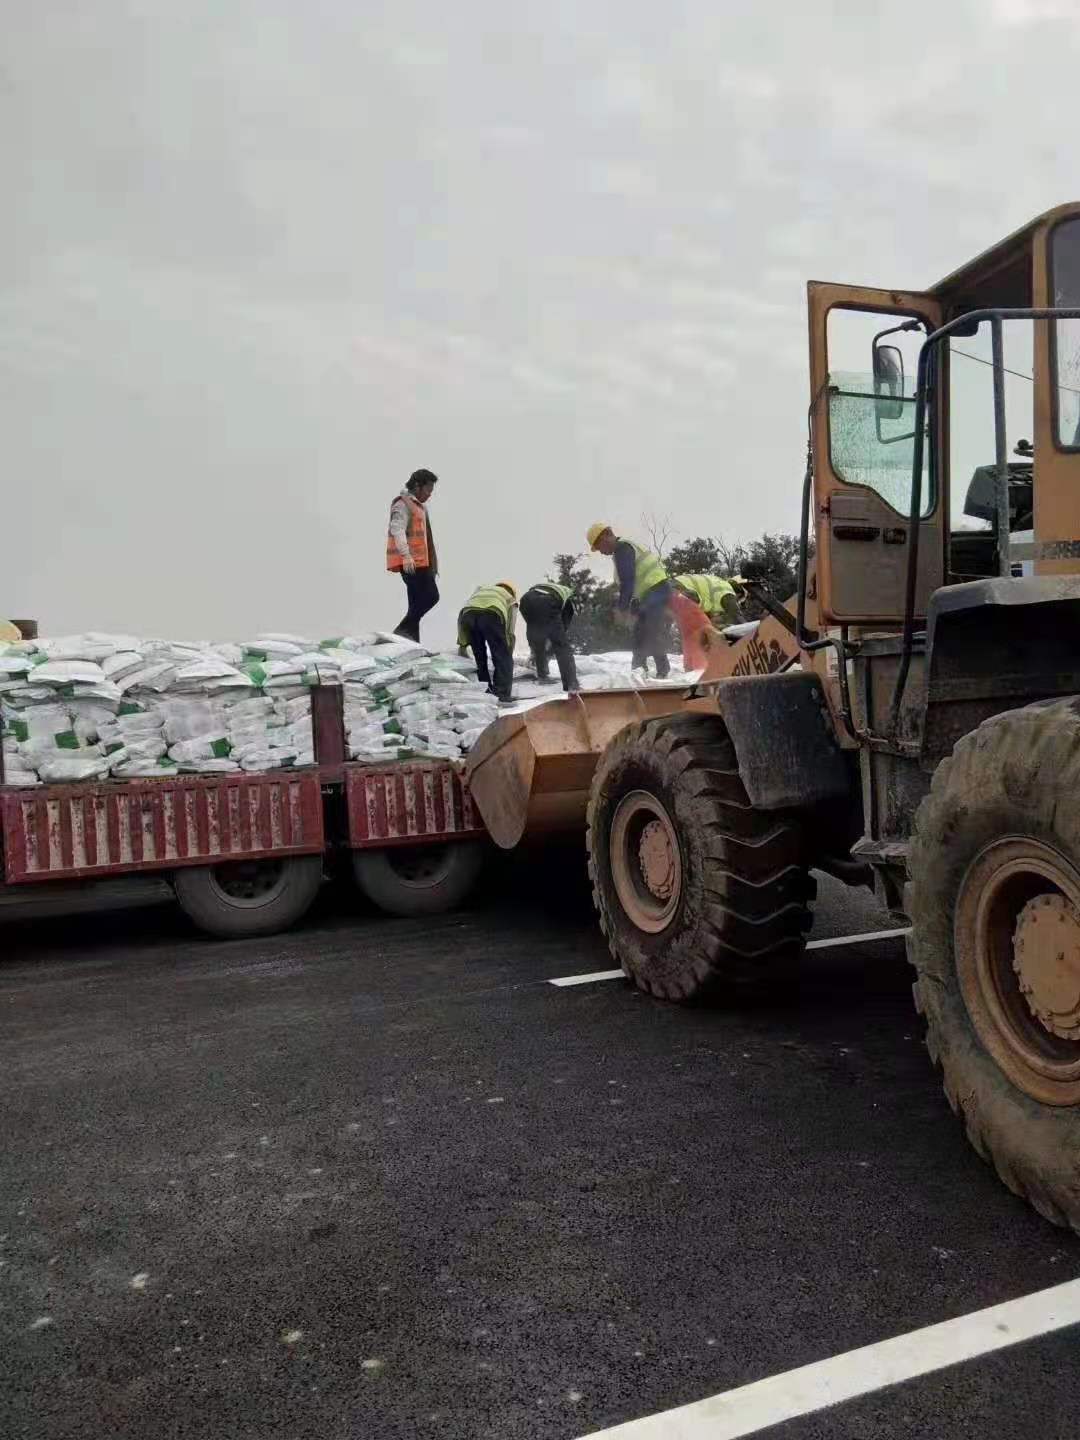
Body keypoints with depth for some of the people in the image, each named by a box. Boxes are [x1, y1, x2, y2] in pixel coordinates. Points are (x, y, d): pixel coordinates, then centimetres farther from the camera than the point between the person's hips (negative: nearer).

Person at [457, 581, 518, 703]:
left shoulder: (481, 588, 43)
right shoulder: (510, 599, 34)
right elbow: (509, 633, 25)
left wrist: (462, 643, 32)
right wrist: (508, 656, 31)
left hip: (468, 612, 3)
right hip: (492, 614, -3)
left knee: (478, 657, 21)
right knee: (502, 658, 10)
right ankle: (503, 695, 3)